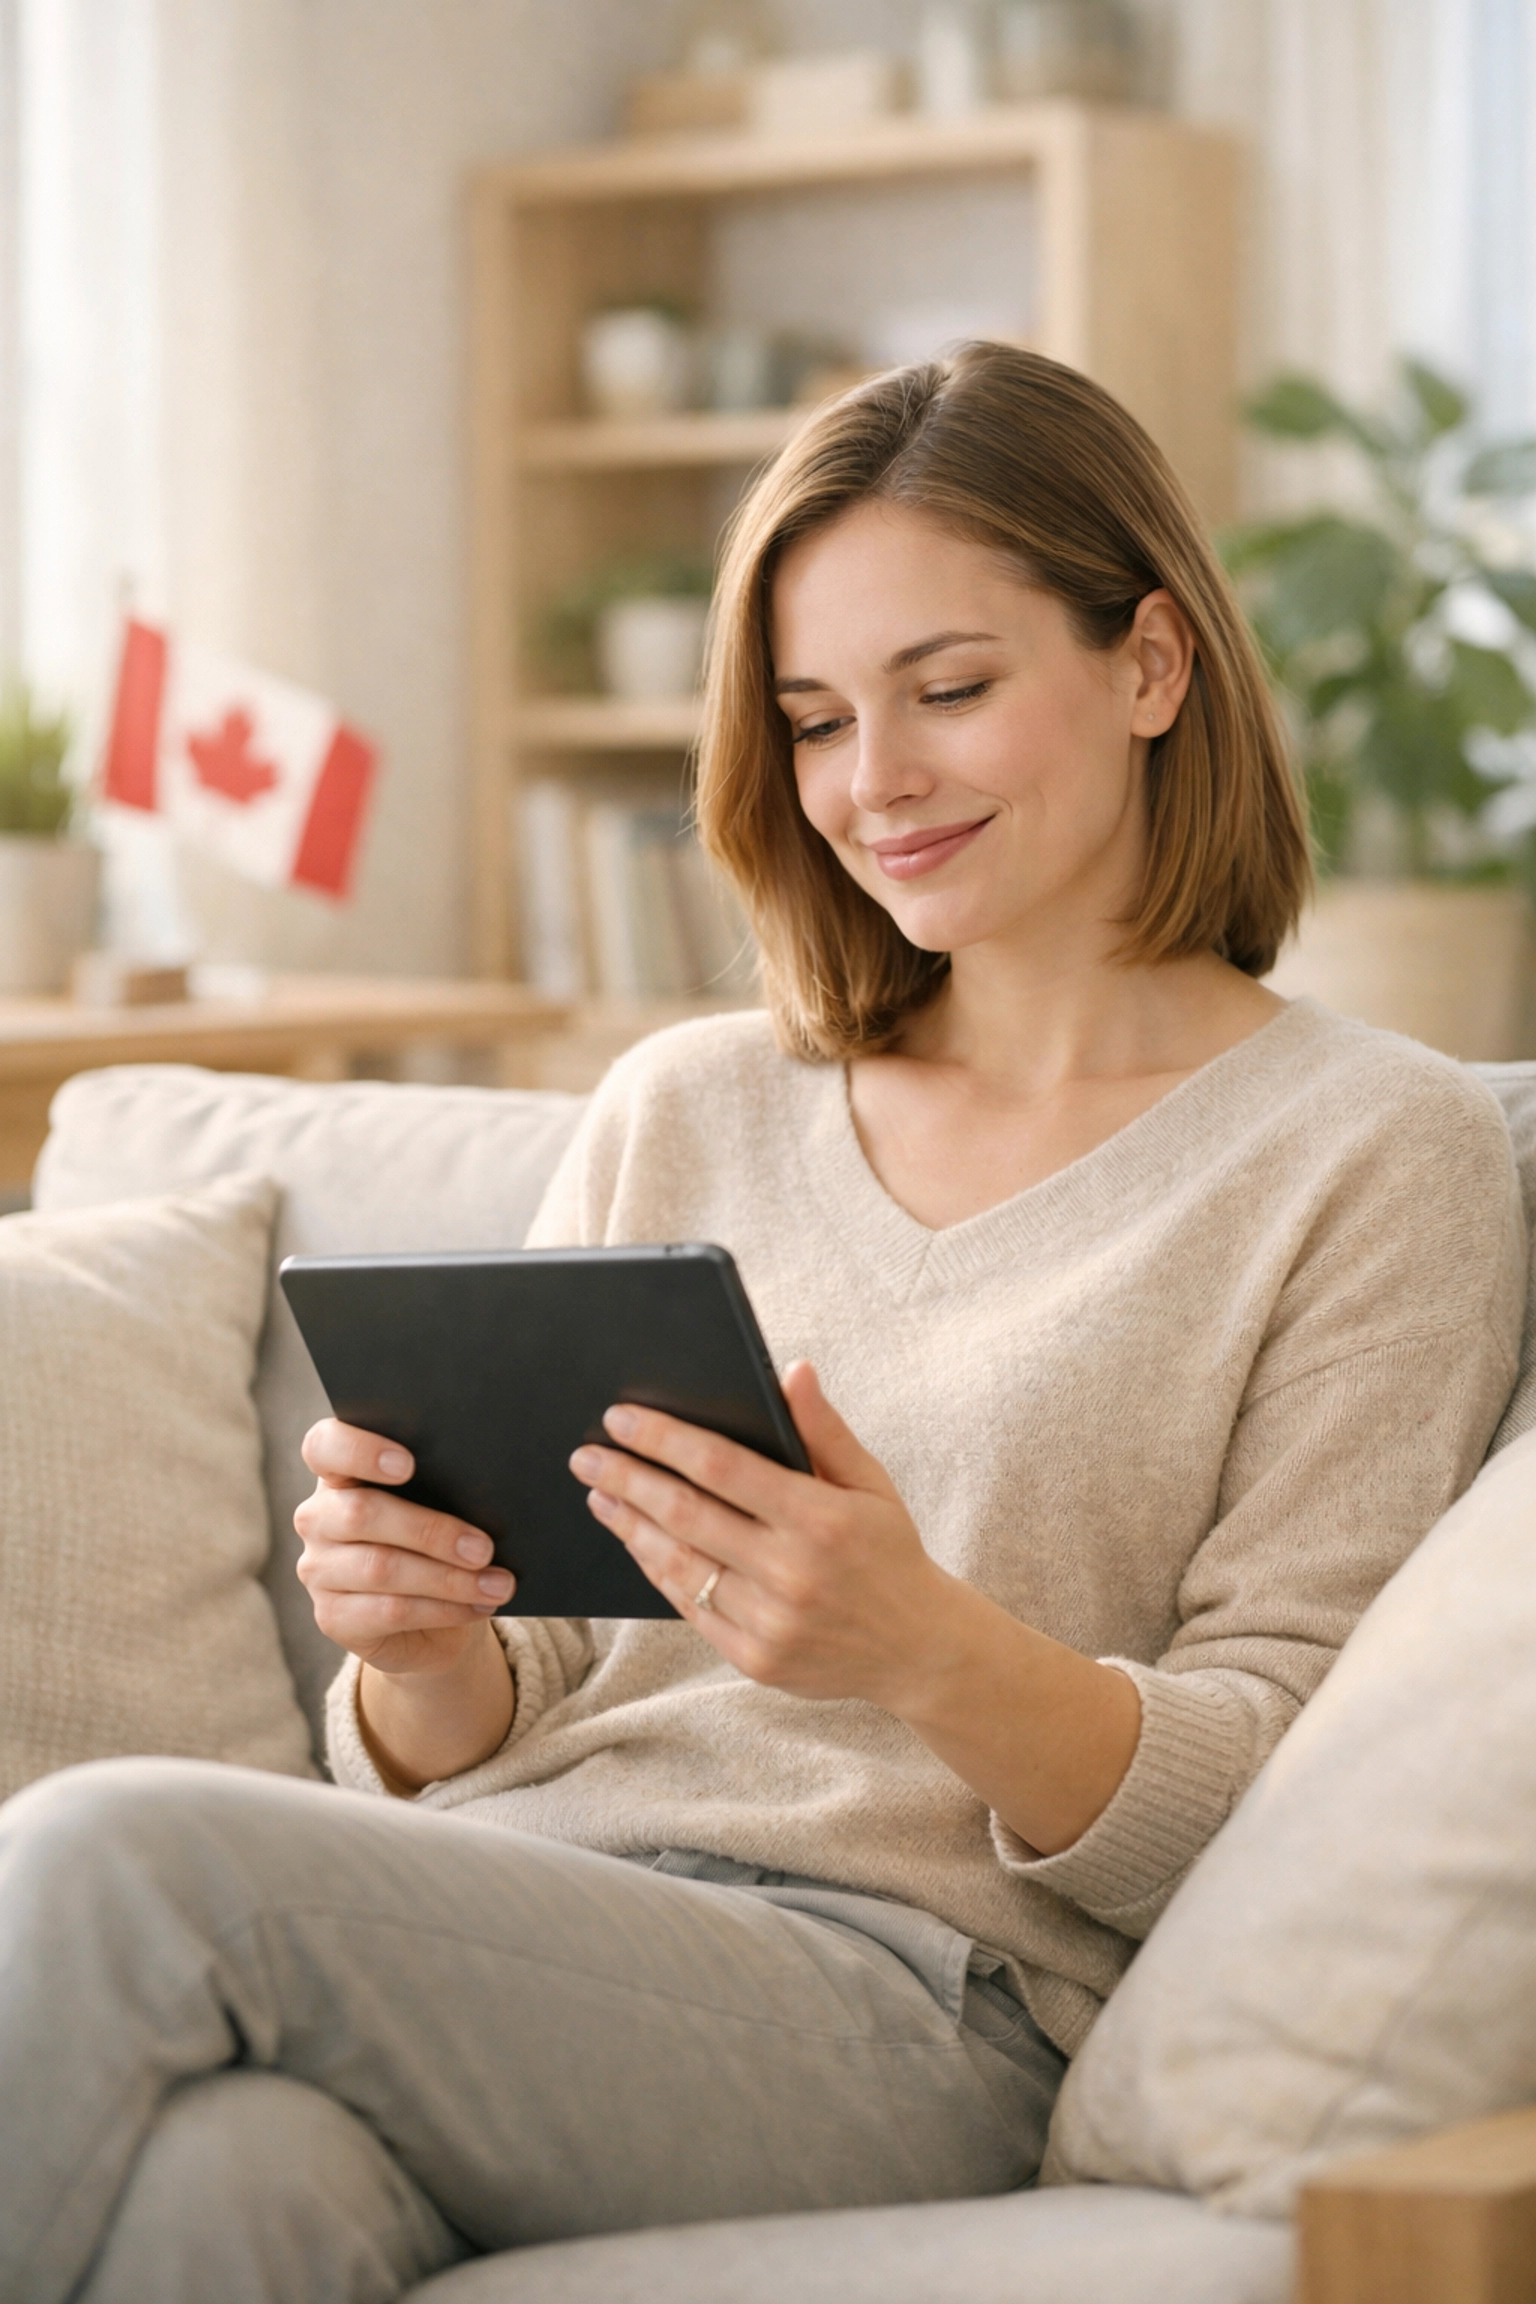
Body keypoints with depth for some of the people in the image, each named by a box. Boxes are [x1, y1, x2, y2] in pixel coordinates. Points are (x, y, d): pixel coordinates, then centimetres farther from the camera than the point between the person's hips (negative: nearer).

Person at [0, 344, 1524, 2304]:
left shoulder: (1378, 1154, 6)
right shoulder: (683, 1111, 20)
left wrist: (930, 1652, -20)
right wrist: (423, 1646, -6)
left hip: (906, 1990, -4)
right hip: (510, 1943, 4)